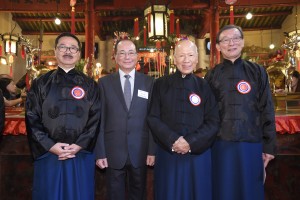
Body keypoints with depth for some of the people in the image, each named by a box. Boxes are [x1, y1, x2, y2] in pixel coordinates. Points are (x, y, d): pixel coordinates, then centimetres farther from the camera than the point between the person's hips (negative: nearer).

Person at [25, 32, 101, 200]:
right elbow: (32, 118, 0)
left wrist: (79, 145, -11)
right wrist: (50, 146, -11)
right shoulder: (41, 84, 5)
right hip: (48, 154, 0)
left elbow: (96, 118, -1)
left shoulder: (89, 85, 4)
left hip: (81, 154, 0)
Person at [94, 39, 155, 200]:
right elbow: (99, 120, -2)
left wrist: (152, 150, -3)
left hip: (140, 152, 1)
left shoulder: (148, 82, 2)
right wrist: (99, 152, -5)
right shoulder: (104, 83, 0)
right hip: (113, 153, 0)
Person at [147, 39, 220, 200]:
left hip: (198, 155, 1)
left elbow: (213, 122, -2)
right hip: (167, 154, 0)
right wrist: (172, 140, -15)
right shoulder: (161, 85, 1)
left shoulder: (204, 86, 2)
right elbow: (153, 118, -3)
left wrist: (191, 142, -14)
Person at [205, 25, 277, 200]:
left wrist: (269, 145, 0)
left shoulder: (257, 71, 3)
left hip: (251, 144, 0)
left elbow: (267, 110, 2)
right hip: (221, 144, 0)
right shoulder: (212, 75, 4)